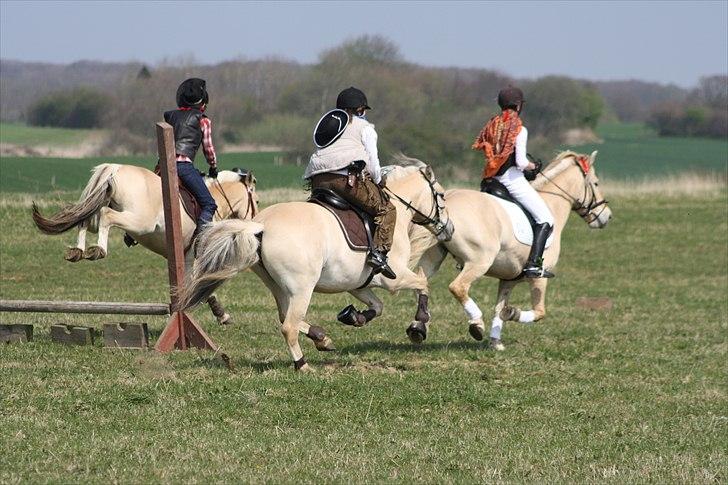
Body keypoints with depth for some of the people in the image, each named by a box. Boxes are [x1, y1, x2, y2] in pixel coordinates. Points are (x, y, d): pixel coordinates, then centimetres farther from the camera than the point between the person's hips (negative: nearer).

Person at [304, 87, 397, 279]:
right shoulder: (364, 128, 13)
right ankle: (379, 252, -15)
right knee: (386, 209, 3)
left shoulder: (327, 122, 32)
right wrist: (378, 182, 22)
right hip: (348, 177, -6)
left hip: (318, 181, 6)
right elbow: (372, 160, 5)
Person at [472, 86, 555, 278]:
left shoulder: (493, 125, 8)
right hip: (513, 179, -8)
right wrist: (533, 167, 4)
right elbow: (521, 162, -19)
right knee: (546, 221, -4)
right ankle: (533, 265, -17)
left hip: (492, 180, 8)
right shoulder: (519, 129, -12)